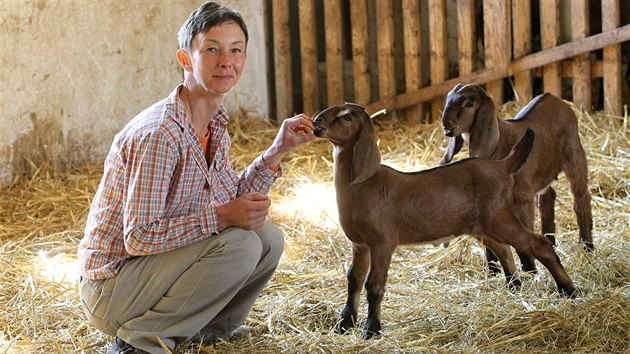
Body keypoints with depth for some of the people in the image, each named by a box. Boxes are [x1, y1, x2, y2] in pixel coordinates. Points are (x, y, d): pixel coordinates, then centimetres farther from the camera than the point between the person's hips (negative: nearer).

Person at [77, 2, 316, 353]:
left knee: (268, 238, -1)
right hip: (112, 288, -9)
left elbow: (233, 202, 6)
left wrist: (278, 150, -1)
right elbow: (139, 237, -27)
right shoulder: (160, 133, -26)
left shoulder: (216, 125, 4)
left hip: (161, 261, 9)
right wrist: (220, 217, -30)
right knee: (239, 244, -24)